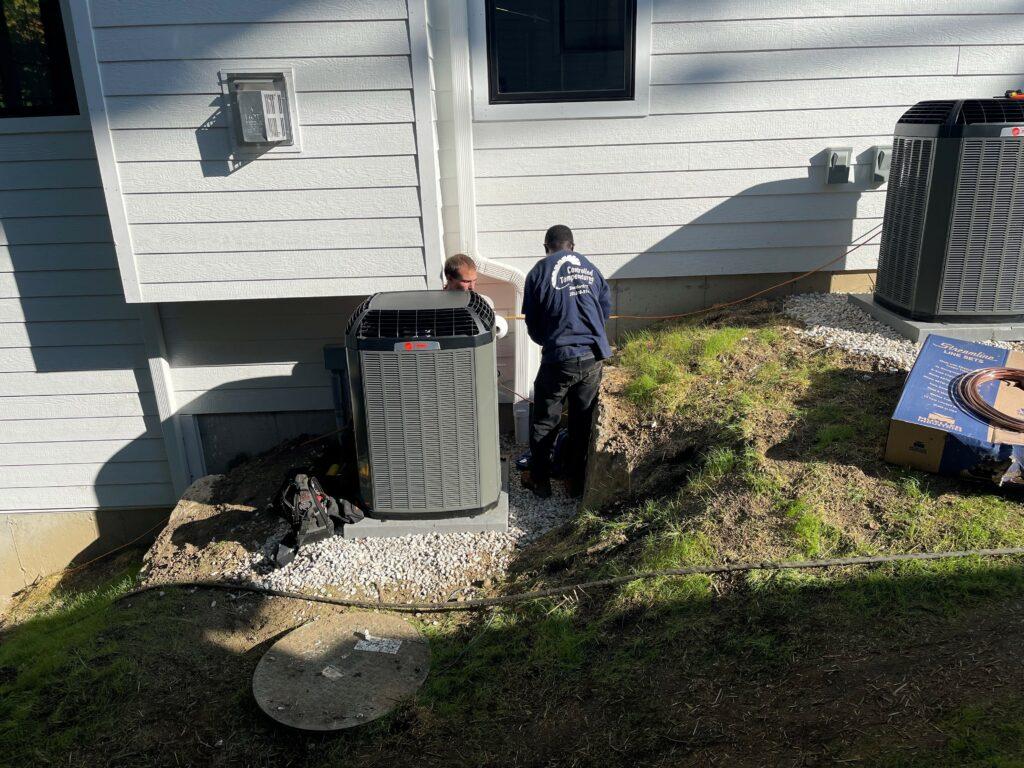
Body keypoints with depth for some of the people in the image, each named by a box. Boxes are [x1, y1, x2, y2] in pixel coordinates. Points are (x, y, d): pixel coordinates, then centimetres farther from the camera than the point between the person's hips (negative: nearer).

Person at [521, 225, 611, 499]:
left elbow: (532, 323, 2)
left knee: (544, 423, 13)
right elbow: (606, 307, 11)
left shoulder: (539, 272, -3)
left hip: (559, 360, -3)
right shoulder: (590, 268, 7)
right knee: (583, 422, 15)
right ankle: (576, 482, 25)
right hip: (593, 357, 4)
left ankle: (539, 480, 24)